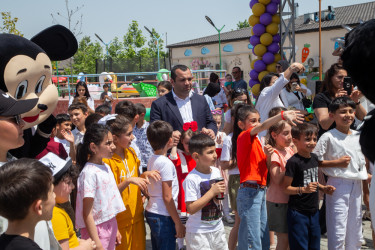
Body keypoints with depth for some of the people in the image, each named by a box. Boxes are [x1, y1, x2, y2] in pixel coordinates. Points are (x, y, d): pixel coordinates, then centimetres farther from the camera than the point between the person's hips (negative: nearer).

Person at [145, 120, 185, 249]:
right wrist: (178, 223, -13)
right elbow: (167, 197, -18)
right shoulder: (166, 163, -18)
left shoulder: (152, 160, 7)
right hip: (163, 216, -9)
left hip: (151, 212, 9)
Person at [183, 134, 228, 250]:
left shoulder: (216, 171, 3)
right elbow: (191, 209, -23)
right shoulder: (191, 179, -19)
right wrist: (212, 192, -23)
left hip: (218, 228, 7)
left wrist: (221, 192, -3)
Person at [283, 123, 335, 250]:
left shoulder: (314, 158, 8)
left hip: (314, 211, 8)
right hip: (298, 212, -7)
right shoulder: (293, 162, -17)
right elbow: (286, 188, -17)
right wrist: (303, 189, -29)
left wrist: (323, 188, 7)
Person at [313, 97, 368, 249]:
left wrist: (366, 176, 11)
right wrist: (337, 162, -14)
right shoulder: (328, 137, -8)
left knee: (355, 229, 15)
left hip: (356, 185, 6)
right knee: (338, 232, -4)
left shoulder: (358, 136, 10)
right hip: (338, 185, -6)